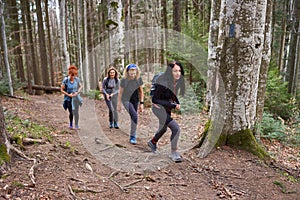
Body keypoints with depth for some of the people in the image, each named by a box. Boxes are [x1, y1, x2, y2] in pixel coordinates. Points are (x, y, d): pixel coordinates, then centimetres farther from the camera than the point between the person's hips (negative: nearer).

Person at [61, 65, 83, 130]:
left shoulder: (77, 79, -6)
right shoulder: (65, 80, -13)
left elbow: (80, 86, 9)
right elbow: (61, 90, -8)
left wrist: (77, 92, -7)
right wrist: (68, 94, -16)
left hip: (75, 98, 2)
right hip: (68, 98, -2)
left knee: (76, 112, 0)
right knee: (71, 112, -2)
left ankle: (76, 125, 16)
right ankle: (71, 124, 23)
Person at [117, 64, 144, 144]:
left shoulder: (139, 79, -10)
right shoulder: (124, 80, -18)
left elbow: (141, 91, -2)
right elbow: (120, 92, -9)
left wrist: (141, 103, -4)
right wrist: (119, 104, -6)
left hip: (135, 100, 4)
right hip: (126, 100, -4)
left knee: (133, 117, 11)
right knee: (134, 116, -19)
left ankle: (132, 136, 28)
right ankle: (133, 136, -7)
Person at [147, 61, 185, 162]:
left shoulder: (177, 82, -7)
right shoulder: (163, 83, -29)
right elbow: (154, 99, -23)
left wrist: (177, 103, -6)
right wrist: (172, 105, -27)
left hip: (167, 108, 8)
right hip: (159, 107, -8)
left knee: (163, 128, 27)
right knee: (176, 128, -18)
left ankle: (152, 142, 54)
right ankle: (174, 153, 0)